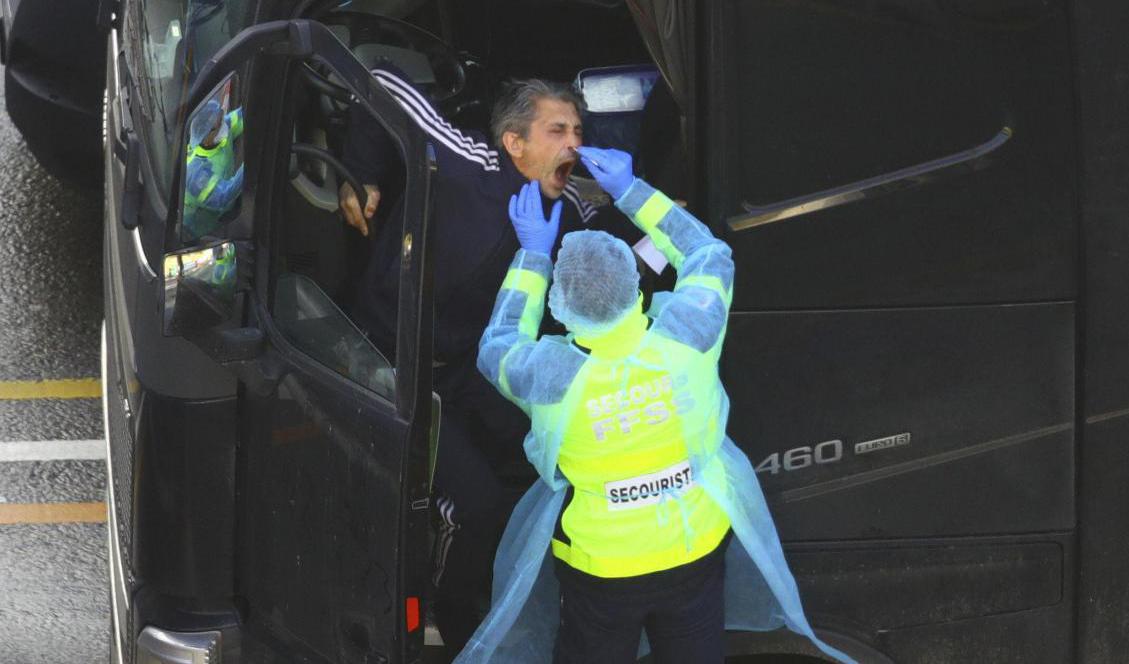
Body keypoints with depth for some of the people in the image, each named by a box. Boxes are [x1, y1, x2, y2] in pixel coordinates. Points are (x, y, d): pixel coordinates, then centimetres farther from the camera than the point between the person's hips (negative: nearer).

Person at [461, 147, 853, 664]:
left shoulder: (553, 376, -29)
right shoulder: (686, 339, -24)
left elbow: (496, 348, -3)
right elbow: (710, 255, -2)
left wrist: (532, 254, 2)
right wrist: (631, 192, 3)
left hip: (599, 570, -2)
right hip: (697, 553, 2)